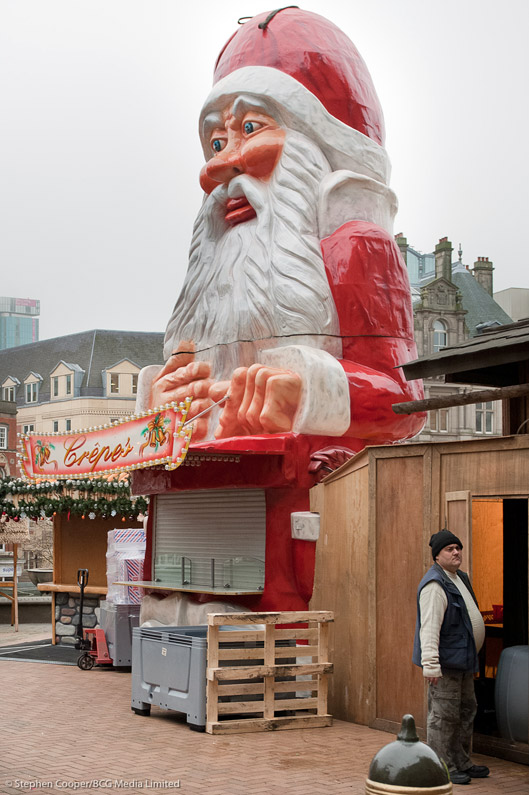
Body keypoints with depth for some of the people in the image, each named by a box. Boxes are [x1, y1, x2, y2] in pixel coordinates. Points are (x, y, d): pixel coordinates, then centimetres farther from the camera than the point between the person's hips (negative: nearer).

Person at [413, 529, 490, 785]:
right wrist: (430, 663, -32)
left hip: (462, 659, 11)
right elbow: (429, 626, -25)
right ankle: (442, 767, -2)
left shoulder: (459, 578, 15)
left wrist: (472, 656, 26)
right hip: (445, 660, -11)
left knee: (466, 710, 17)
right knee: (444, 714, -8)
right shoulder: (434, 585, -17)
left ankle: (462, 763, 27)